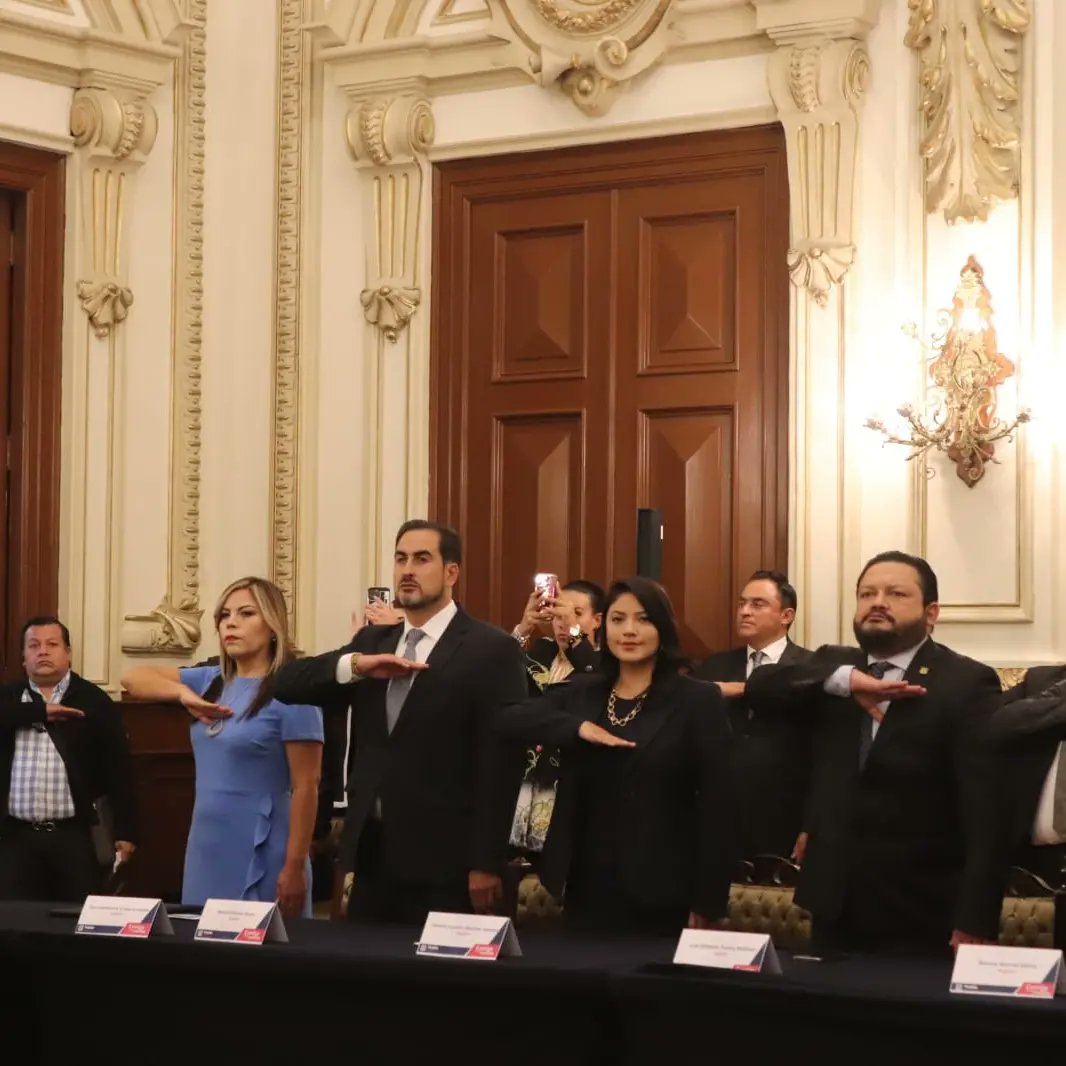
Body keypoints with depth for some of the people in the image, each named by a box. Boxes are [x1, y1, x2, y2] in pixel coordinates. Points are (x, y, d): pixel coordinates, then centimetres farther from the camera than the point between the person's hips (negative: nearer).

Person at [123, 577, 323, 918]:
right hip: (207, 851, 7)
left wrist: (294, 868, -17)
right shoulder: (211, 681, 9)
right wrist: (184, 693, -9)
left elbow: (305, 788, -13)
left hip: (261, 856, -7)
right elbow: (134, 678, 11)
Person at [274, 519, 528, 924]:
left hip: (443, 859, -6)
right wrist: (356, 664, -13)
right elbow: (289, 683, 5)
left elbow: (501, 761, -10)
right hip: (372, 852, 6)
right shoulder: (372, 641, 14)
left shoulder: (490, 650, -5)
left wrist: (487, 862, -14)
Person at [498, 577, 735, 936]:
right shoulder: (581, 694, 10)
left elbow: (716, 805, -6)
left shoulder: (697, 700, -4)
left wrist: (707, 901, -9)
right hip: (587, 883, 4)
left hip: (659, 892, -4)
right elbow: (508, 718, -1)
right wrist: (577, 727, -16)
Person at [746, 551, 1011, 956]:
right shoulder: (832, 665, 10)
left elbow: (985, 812, -12)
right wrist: (846, 680, -22)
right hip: (835, 906, 5)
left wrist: (974, 923, -19)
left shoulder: (967, 683, -6)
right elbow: (760, 686, -6)